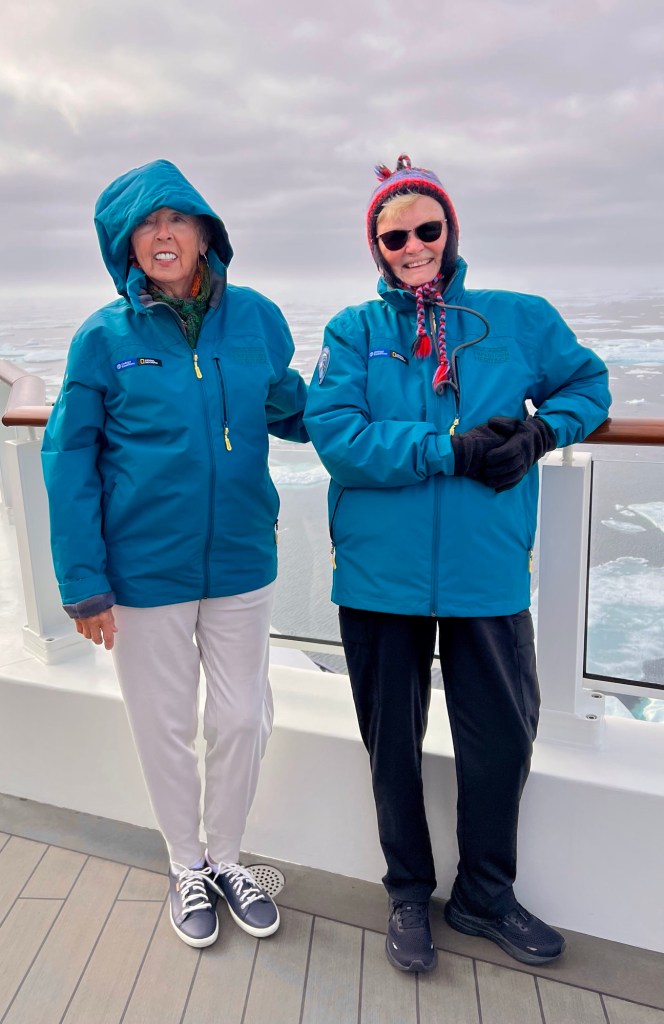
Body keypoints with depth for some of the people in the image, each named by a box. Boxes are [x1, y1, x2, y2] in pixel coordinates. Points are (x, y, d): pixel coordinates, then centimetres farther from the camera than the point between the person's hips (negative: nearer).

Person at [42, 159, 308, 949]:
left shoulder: (256, 318, -2)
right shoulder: (105, 337, -7)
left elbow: (291, 411, 10)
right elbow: (69, 460, -6)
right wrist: (84, 584, -9)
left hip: (241, 562, 2)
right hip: (144, 573, -1)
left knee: (241, 719, 14)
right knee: (166, 727, 15)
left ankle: (226, 858, 41)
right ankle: (186, 867, 42)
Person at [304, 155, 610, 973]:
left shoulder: (519, 319, 7)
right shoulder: (353, 331, 2)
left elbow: (587, 383, 16)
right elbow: (335, 434, -12)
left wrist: (542, 430, -6)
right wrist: (454, 450, -19)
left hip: (487, 576, 1)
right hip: (380, 576, 0)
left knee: (503, 739, 11)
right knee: (392, 742, 14)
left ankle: (485, 896, 39)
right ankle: (409, 895, 39)